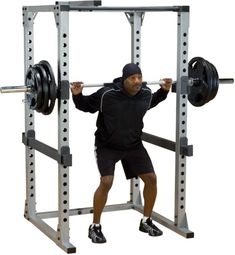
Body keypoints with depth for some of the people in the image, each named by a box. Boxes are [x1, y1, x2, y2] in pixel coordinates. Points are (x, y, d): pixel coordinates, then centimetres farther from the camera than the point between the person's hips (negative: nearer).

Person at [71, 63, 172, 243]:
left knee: (151, 178, -2)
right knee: (106, 182, -20)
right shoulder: (107, 94, -26)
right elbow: (87, 106, -10)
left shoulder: (146, 93, -12)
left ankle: (146, 221, 19)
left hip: (134, 145, 5)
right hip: (107, 146, -5)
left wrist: (164, 91, 6)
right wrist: (77, 95, -27)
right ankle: (95, 227, -2)